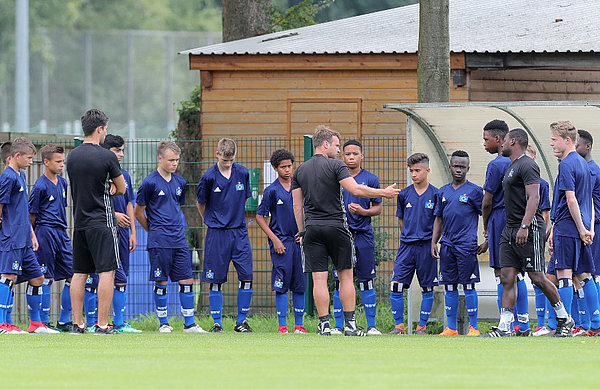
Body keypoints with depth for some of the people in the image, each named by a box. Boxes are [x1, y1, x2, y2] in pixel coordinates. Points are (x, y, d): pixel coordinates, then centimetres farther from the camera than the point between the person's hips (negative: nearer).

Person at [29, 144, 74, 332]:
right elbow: (32, 215, -6)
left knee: (73, 275, 4)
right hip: (45, 232, -8)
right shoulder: (40, 186, -10)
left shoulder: (62, 182, 14)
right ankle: (43, 322, 1)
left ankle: (64, 321, 11)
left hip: (61, 232, 8)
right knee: (47, 278, -5)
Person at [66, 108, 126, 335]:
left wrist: (107, 188, 5)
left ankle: (78, 324, 9)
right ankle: (102, 325, -9)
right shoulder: (106, 157, -11)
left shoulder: (72, 156, 8)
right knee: (107, 272, -4)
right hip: (102, 223, -6)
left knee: (79, 273, 9)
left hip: (79, 222, 6)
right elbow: (121, 189, -1)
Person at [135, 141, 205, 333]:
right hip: (159, 242, -5)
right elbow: (138, 211, 2)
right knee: (161, 282, -1)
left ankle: (189, 323, 6)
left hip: (179, 239, 5)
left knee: (186, 280, 1)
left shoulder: (180, 182, 12)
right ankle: (163, 323, 9)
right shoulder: (150, 183, -6)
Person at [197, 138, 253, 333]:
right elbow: (201, 205, 6)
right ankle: (217, 323, 8)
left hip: (239, 231, 3)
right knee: (216, 280, -1)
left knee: (246, 276, -4)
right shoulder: (209, 177, -6)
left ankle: (241, 321, 7)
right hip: (217, 234, -3)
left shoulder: (242, 173, 3)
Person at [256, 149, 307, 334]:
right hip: (281, 240, -4)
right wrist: (274, 239, -9)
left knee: (299, 284, 4)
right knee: (281, 284, -6)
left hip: (299, 240, 4)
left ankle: (298, 324, 10)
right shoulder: (272, 190, -3)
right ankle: (282, 325, -3)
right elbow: (260, 217, -1)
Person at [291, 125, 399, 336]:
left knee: (319, 279, 0)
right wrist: (384, 193, -5)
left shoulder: (300, 171, 10)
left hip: (312, 228, 3)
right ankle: (350, 324, 3)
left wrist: (302, 232, 17)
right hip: (336, 226, -3)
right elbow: (356, 190, -15)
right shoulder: (336, 166, -5)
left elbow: (297, 205, 11)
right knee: (346, 276, 5)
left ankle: (324, 324, -4)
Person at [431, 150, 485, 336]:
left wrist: (487, 242, -5)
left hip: (467, 245, -5)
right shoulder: (443, 192, 14)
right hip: (447, 245, 5)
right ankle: (451, 328, 11)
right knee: (450, 286, 6)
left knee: (468, 285, -5)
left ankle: (473, 327, -2)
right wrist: (434, 242, 8)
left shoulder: (474, 191, -1)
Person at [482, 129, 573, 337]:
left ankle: (564, 318, 9)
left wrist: (524, 227, -27)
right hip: (510, 230, 10)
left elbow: (534, 198, -20)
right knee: (507, 278, 1)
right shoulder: (512, 167, 20)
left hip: (529, 229, -10)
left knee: (537, 277, -5)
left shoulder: (527, 165, -11)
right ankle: (504, 328, -4)